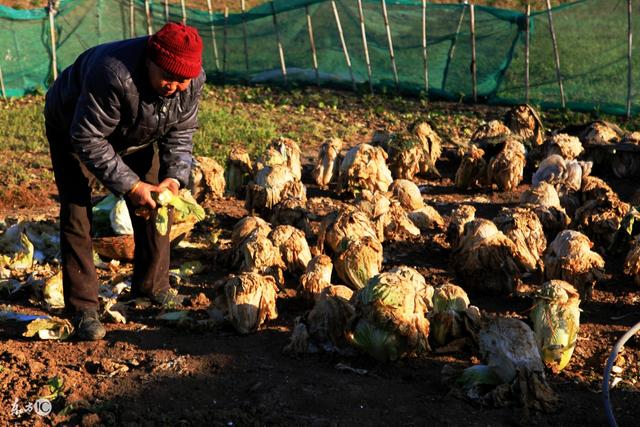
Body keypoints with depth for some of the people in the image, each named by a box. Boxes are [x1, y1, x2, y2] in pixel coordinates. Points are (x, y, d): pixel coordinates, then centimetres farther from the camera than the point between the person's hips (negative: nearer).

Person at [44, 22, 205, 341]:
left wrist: (174, 176, -28)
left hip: (136, 136, 6)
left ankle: (152, 285, 20)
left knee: (154, 205, 3)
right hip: (72, 130, -5)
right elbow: (88, 139, -38)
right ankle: (83, 308, -5)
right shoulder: (114, 74, -45)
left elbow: (180, 133, -11)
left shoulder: (193, 79, -25)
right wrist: (130, 186, -38)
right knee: (76, 213, -12)